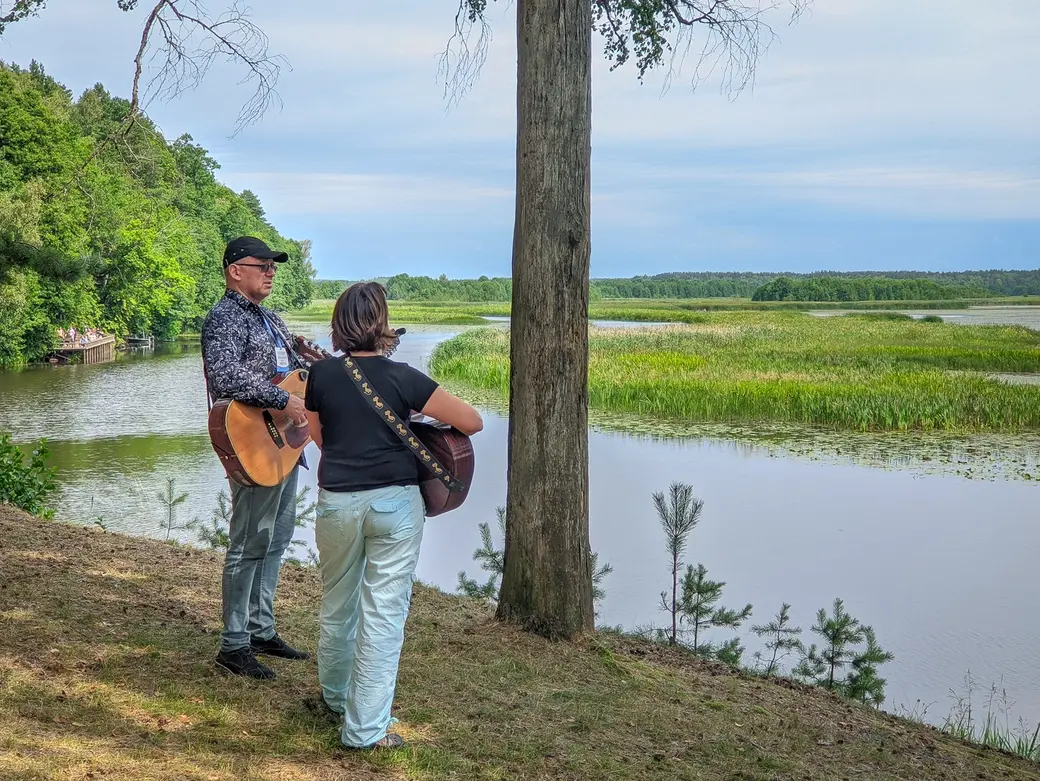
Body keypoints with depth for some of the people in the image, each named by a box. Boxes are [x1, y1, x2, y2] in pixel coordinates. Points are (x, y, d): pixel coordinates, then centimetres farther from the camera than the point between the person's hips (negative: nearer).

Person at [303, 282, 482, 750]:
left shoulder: (321, 375, -1)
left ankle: (336, 695, 41)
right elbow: (472, 422, -7)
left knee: (338, 602, 21)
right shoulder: (401, 378, -9)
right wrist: (428, 431, 11)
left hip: (336, 500, 3)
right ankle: (365, 727, 4)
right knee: (383, 611, 2)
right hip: (395, 501, -3)